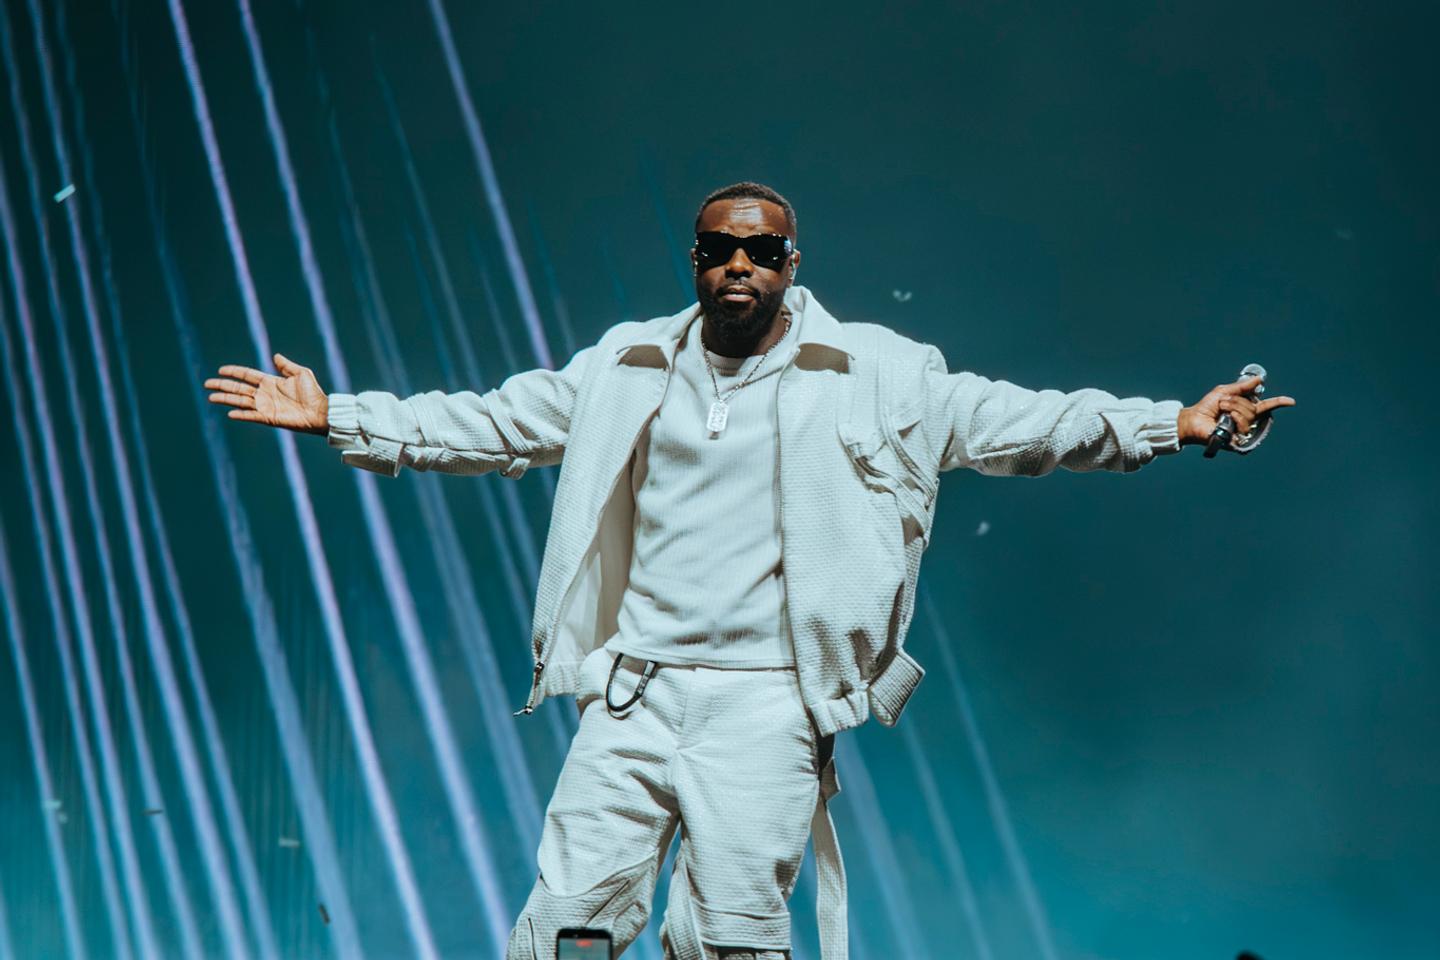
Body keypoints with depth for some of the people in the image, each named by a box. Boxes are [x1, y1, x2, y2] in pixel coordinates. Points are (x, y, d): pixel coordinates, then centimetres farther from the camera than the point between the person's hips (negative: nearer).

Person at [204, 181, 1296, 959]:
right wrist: (339, 416, 14)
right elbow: (490, 423, 16)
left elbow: (1018, 421, 1)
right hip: (631, 692, 3)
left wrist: (1171, 423, -8)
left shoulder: (873, 373, 3)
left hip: (767, 704, -3)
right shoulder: (627, 366, 11)